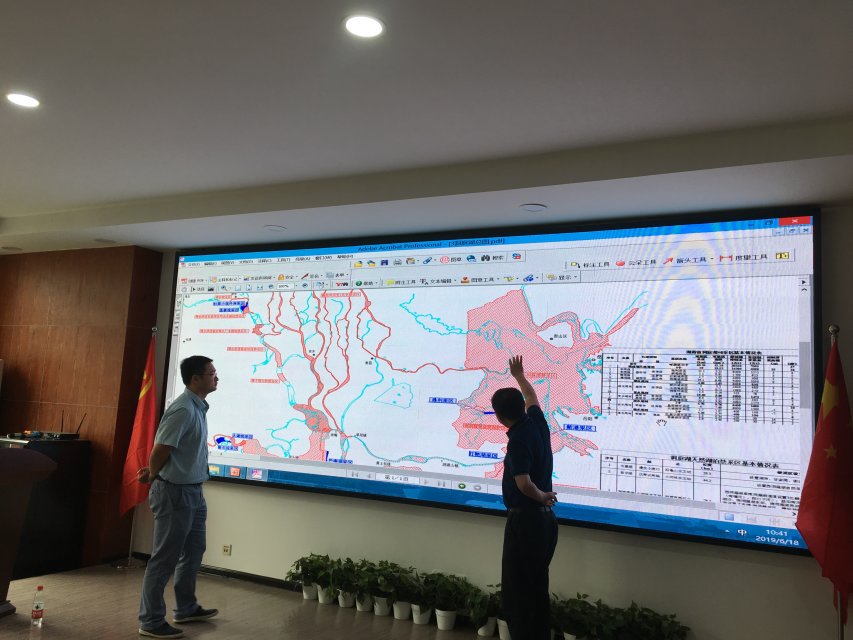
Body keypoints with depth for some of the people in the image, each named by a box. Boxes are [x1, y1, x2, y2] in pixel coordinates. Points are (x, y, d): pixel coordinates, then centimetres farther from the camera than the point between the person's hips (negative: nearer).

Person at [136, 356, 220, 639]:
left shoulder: (198, 407, 7)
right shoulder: (183, 409, -23)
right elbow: (160, 452, -20)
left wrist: (152, 471, 12)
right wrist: (153, 478, -2)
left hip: (193, 492, 10)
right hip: (176, 493, -10)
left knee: (193, 551, 20)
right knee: (165, 559, 3)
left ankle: (186, 608, 36)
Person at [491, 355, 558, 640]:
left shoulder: (519, 440, -20)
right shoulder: (538, 423, 4)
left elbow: (523, 483, -29)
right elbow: (532, 397, 25)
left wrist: (541, 497, -10)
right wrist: (519, 375, 40)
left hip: (525, 520, -9)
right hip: (545, 519, 9)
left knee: (516, 591, 0)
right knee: (537, 588, 16)